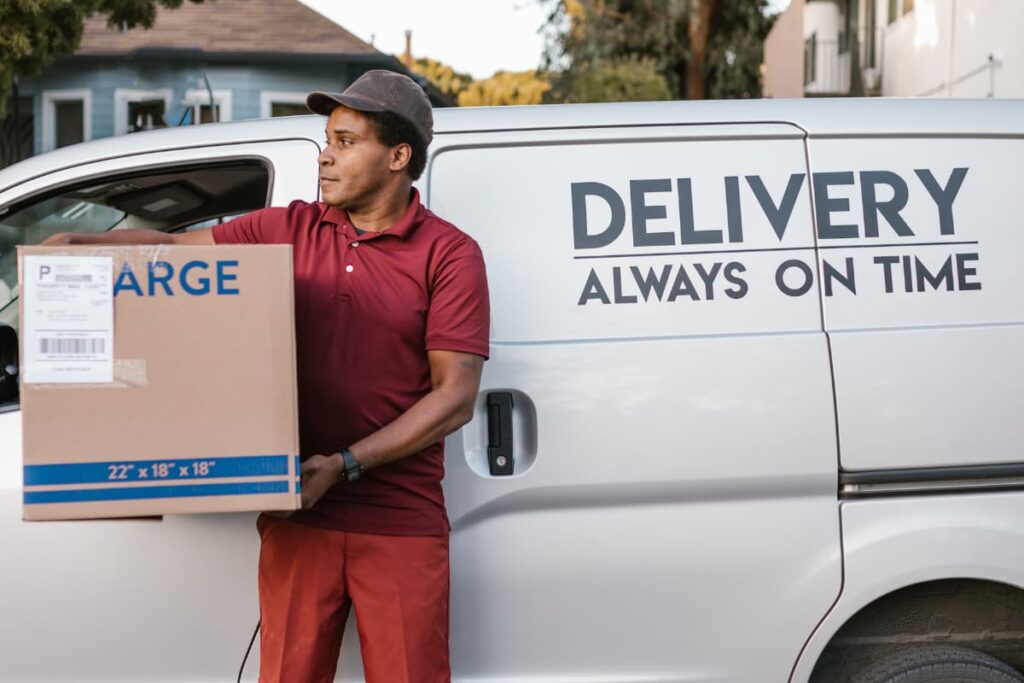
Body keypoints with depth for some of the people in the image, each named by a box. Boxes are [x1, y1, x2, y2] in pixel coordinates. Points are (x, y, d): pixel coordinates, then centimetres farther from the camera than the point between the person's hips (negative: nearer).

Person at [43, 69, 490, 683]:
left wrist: (347, 465, -16)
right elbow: (174, 246, 16)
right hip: (299, 518, 3)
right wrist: (81, 244, -1)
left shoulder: (449, 255, -4)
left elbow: (456, 396, -10)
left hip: (401, 527, -3)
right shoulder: (288, 230, 9)